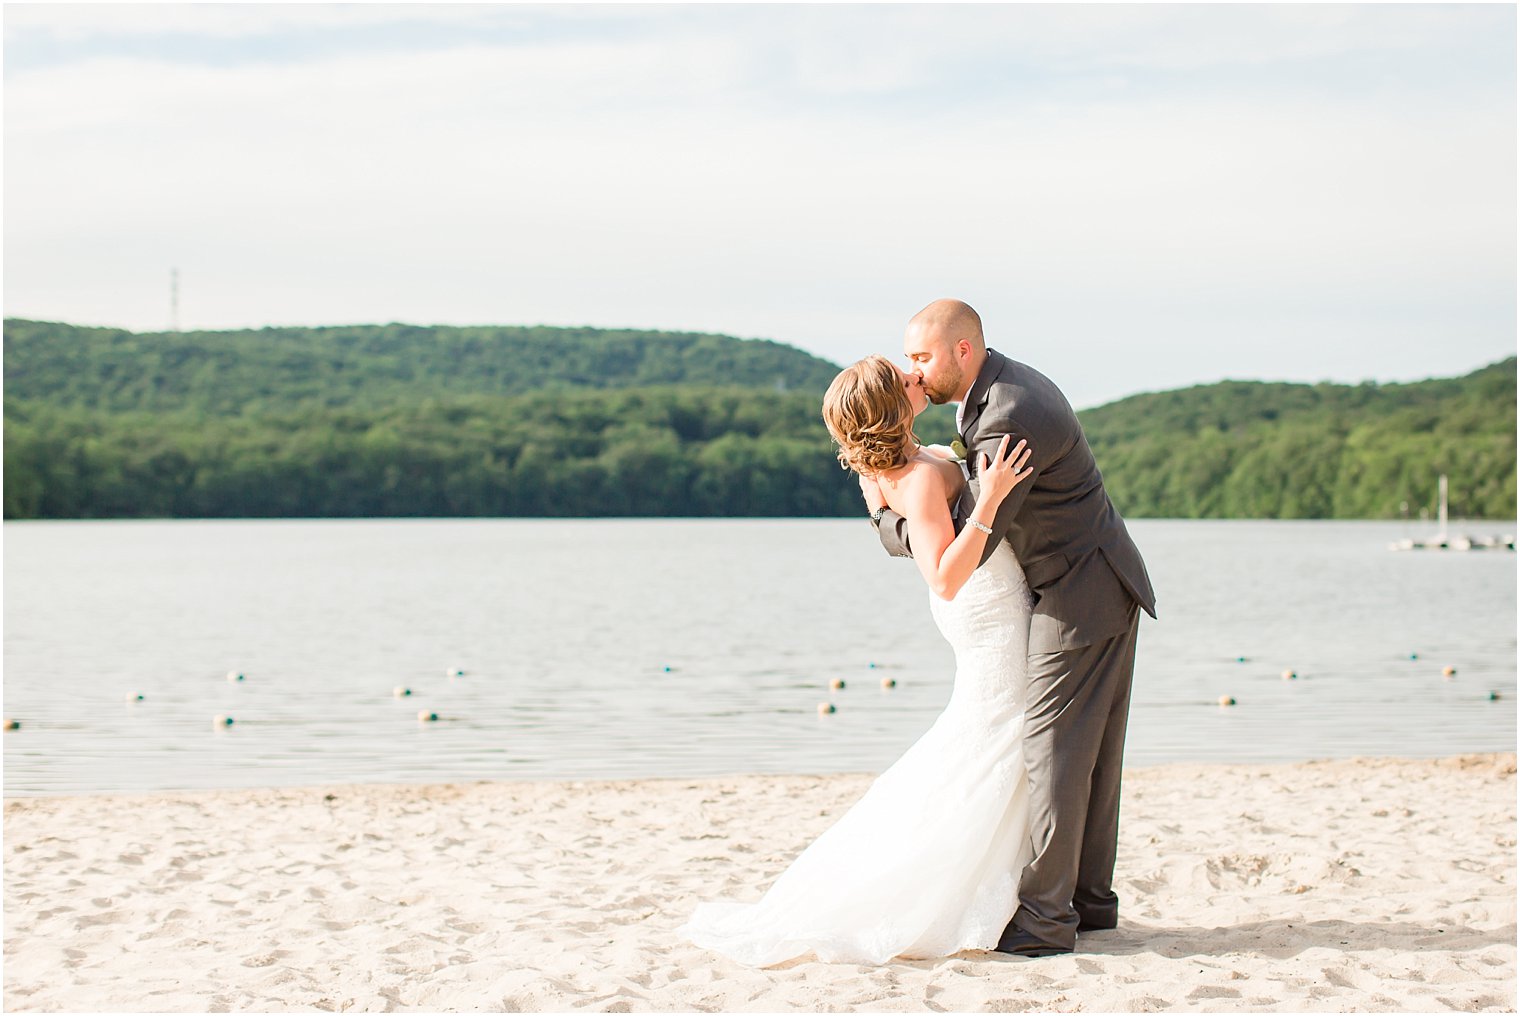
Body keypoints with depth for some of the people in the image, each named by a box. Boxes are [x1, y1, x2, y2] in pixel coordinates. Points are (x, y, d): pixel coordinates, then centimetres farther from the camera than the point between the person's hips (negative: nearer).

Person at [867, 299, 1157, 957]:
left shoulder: (1009, 419, -25)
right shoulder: (1005, 383, 8)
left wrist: (884, 517, -9)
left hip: (1081, 596, -10)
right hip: (1102, 588, 10)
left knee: (1052, 749, -7)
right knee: (1088, 748, 14)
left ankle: (1045, 918, -3)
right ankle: (1088, 896, 22)